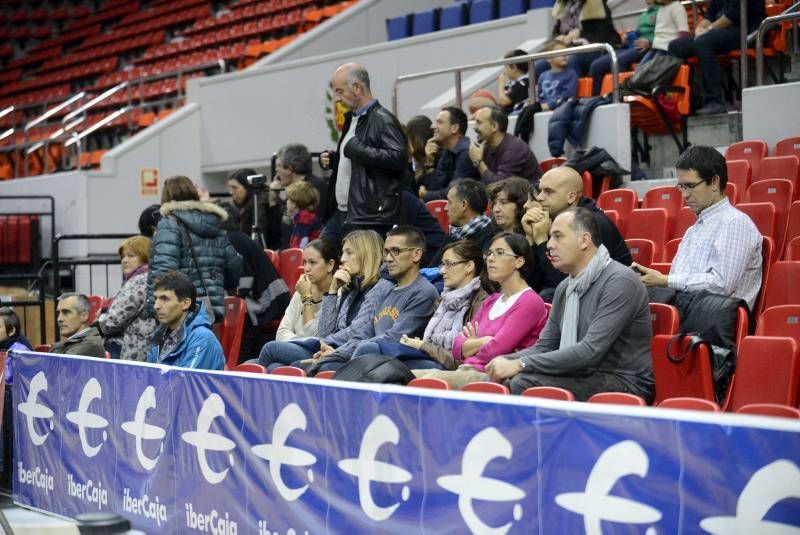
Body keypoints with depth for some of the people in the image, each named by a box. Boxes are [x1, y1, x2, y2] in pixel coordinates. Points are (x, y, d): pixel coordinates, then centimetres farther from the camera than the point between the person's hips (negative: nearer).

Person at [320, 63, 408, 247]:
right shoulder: (351, 118, 19)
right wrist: (333, 159, 13)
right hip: (339, 214, 10)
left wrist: (356, 149, -21)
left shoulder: (382, 120, -11)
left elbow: (399, 157, -25)